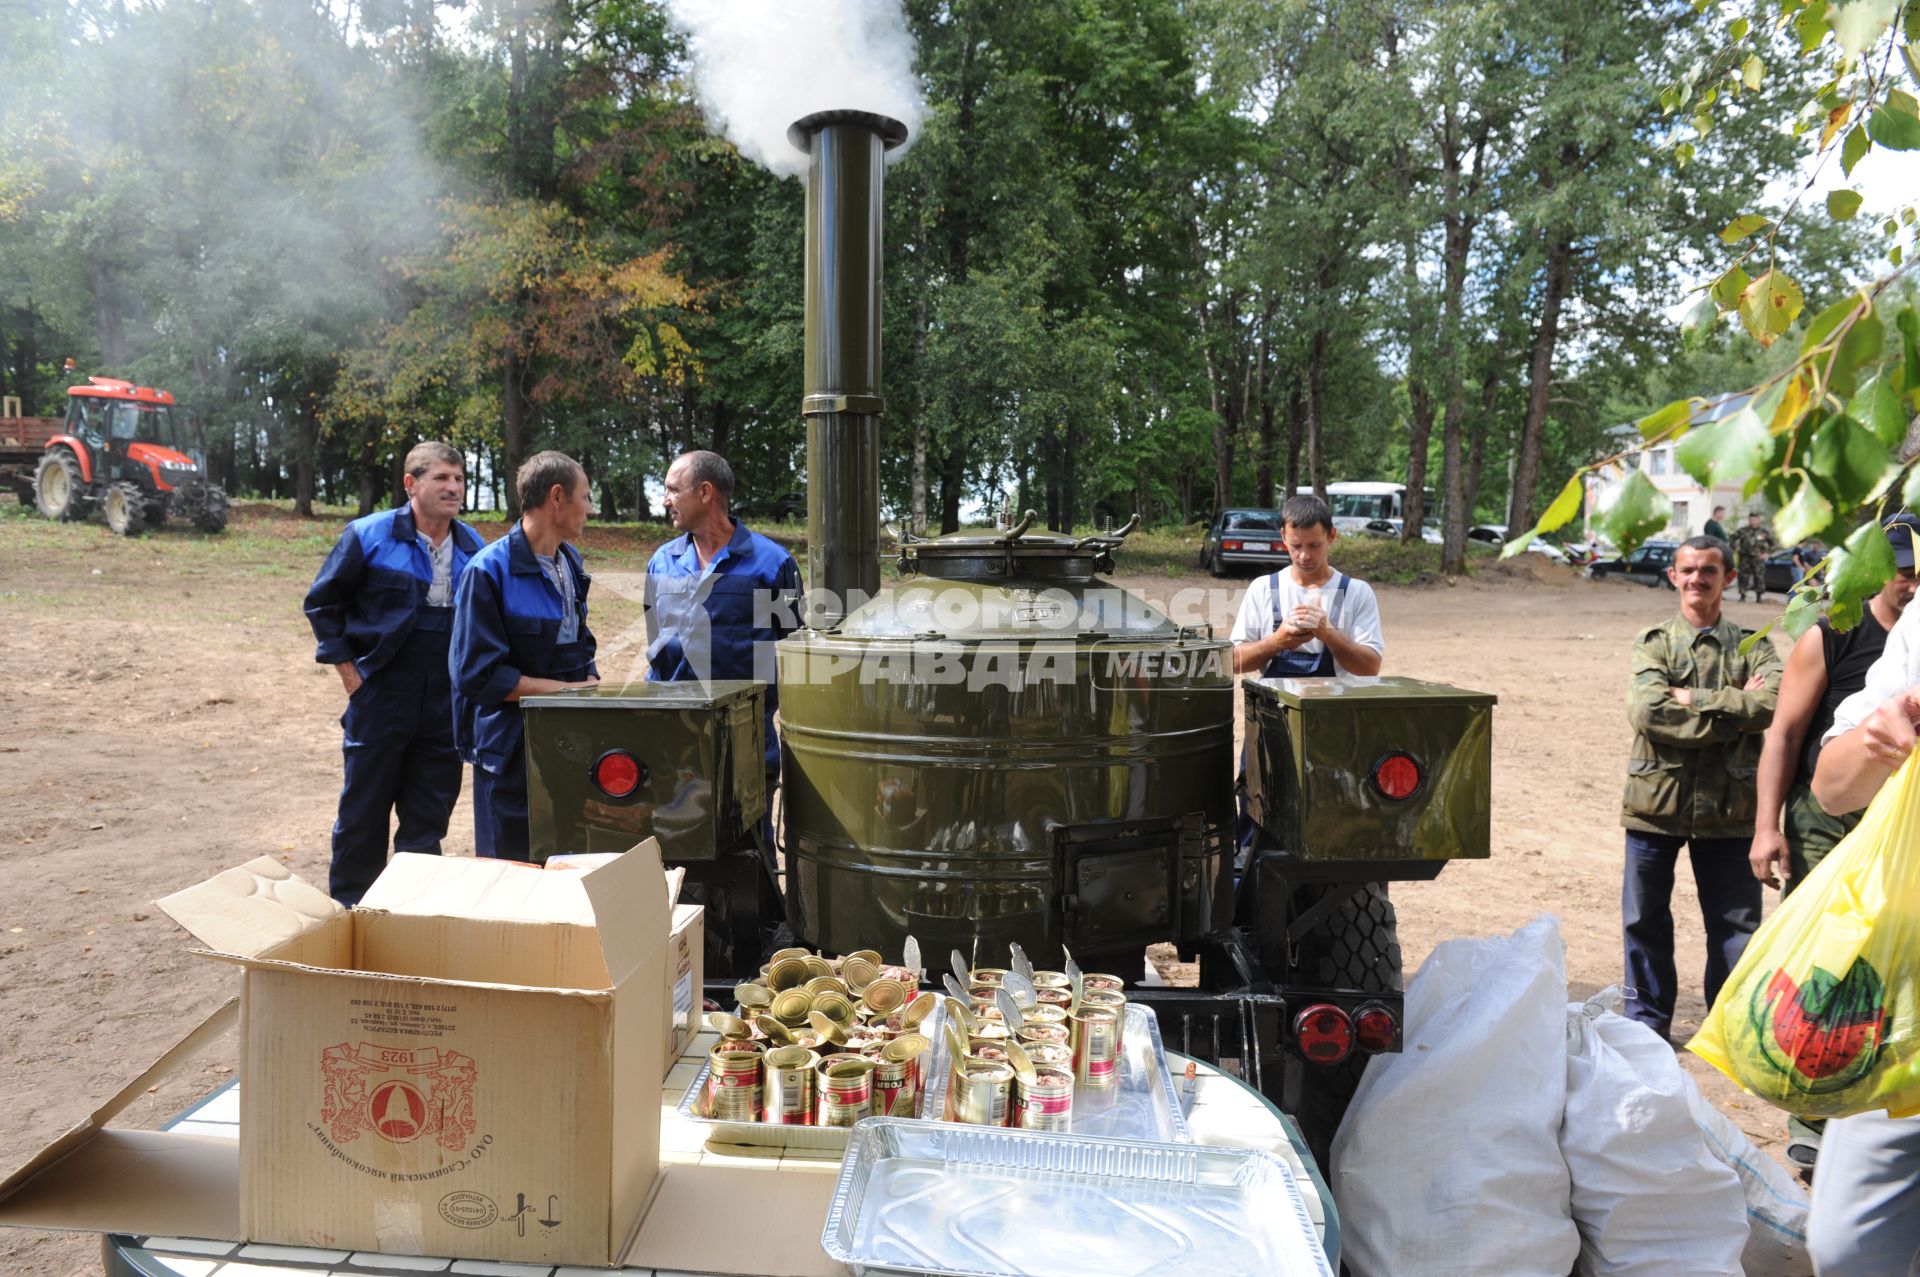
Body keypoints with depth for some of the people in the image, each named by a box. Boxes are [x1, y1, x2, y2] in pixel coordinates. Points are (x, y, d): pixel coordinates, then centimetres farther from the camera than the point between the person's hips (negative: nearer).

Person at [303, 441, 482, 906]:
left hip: (447, 705, 3)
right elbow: (322, 603, 2)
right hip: (380, 698, -3)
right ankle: (348, 909, 24)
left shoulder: (472, 546, 5)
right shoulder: (369, 536, -6)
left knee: (428, 819, 11)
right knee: (363, 814, 8)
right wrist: (349, 669, -3)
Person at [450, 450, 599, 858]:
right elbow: (479, 673, -17)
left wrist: (590, 682, 2)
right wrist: (568, 688, -16)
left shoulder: (569, 562, 11)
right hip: (512, 752, -7)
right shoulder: (488, 571, -14)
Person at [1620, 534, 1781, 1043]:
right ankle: (1647, 1019, 25)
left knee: (1736, 923, 8)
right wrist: (1733, 708, -13)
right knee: (1645, 919, 10)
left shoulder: (1752, 647, 6)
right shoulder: (1653, 643, 4)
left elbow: (1772, 703, -15)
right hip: (1656, 798, 0)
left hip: (1728, 806, 0)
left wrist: (1692, 699, -16)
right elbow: (1646, 711, -14)